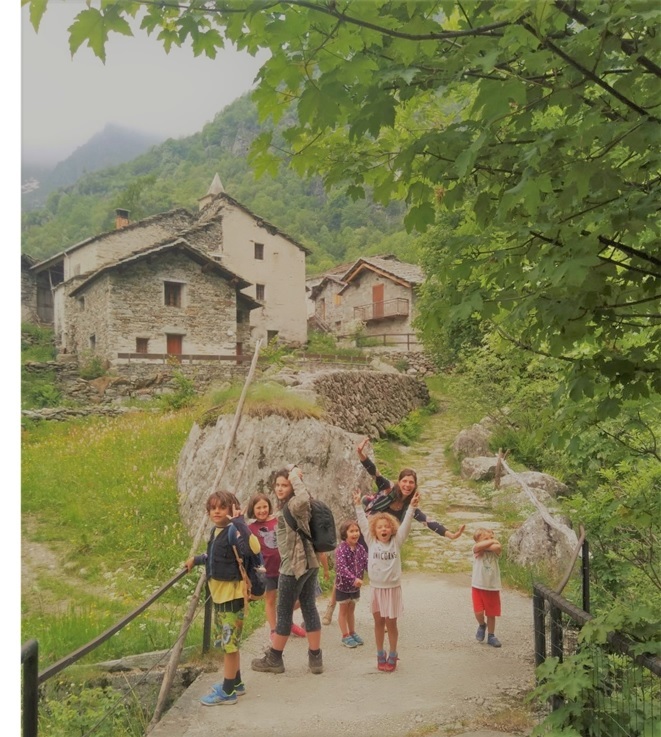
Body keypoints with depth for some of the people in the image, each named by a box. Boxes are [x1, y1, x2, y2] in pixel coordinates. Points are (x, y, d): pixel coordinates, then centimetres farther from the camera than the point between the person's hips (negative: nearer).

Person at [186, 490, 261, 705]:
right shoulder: (215, 531, 8)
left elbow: (252, 548, -41)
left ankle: (227, 691, 12)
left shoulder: (233, 530, -20)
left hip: (232, 593, -9)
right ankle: (235, 682, 34)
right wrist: (196, 559, 27)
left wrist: (238, 521, -37)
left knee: (229, 642, 1)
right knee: (227, 642, 19)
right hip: (219, 593, 9)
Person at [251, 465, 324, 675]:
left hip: (294, 566, -9)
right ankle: (315, 658, 15)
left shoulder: (293, 505, -18)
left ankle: (273, 659, 17)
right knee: (309, 608, 11)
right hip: (308, 563, 9)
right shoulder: (289, 505, 11)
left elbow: (303, 499, -40)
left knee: (284, 612, 4)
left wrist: (295, 478, -29)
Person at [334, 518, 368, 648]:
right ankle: (345, 636, 20)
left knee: (351, 609, 20)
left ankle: (352, 633, 34)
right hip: (343, 585, -5)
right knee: (343, 610, 10)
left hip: (356, 586, 5)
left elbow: (366, 563, -6)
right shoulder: (341, 549, -23)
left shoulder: (360, 548, -4)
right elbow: (341, 567, -32)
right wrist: (353, 579, -42)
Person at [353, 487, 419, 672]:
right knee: (378, 623, 11)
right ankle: (380, 655, 24)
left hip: (392, 588, -1)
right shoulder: (371, 542, -2)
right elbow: (363, 523, -4)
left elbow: (405, 525, -12)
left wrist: (412, 507, -21)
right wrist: (359, 504, -8)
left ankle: (392, 655, 21)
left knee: (391, 624, 6)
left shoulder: (396, 542, -4)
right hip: (376, 588, 1)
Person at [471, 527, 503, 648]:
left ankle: (491, 636, 32)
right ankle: (482, 625, 26)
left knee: (491, 614, 12)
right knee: (478, 612, -8)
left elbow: (498, 547, -28)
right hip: (478, 586, -2)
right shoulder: (476, 550, -7)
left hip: (493, 587, 2)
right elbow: (478, 546, -31)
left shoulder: (494, 551, -4)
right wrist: (492, 541, -21)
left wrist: (484, 547, -20)